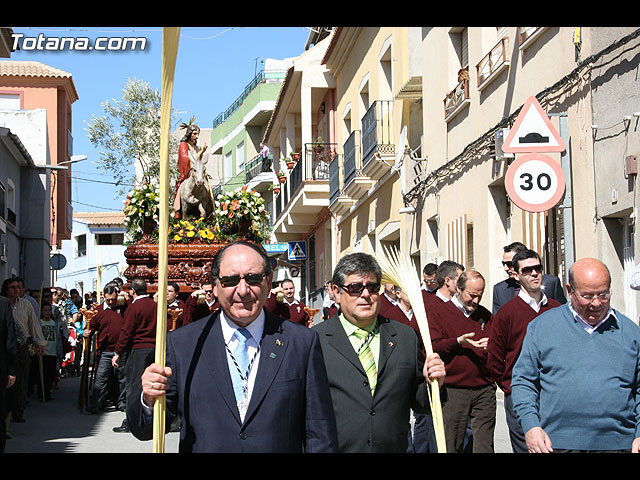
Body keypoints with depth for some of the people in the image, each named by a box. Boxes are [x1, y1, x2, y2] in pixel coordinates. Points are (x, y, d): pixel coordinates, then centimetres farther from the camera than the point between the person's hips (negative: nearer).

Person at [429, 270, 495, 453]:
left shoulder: (486, 316, 16)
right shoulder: (441, 314, 2)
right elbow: (431, 348, -6)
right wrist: (458, 342, -16)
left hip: (484, 390, 3)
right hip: (453, 391, -3)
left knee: (484, 445, 1)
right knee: (452, 445, 3)